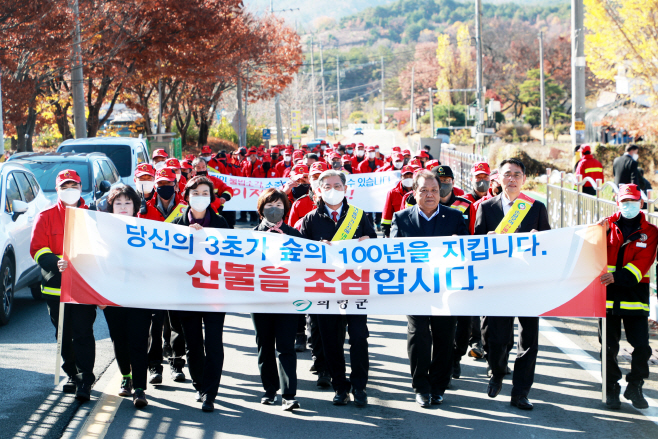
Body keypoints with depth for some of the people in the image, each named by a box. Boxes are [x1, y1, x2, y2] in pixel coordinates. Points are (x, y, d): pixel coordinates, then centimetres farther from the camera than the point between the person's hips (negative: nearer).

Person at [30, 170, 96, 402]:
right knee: (64, 335, 10)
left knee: (83, 334, -9)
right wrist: (59, 263, -20)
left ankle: (85, 380, -6)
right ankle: (72, 374, 25)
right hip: (55, 287, 2)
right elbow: (37, 250, -2)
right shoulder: (46, 217, 7)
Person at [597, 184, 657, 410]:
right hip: (608, 297, 0)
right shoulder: (609, 225, 8)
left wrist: (618, 276, -22)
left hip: (635, 298, 0)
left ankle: (634, 387, 16)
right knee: (609, 348, 4)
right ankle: (611, 389, 18)